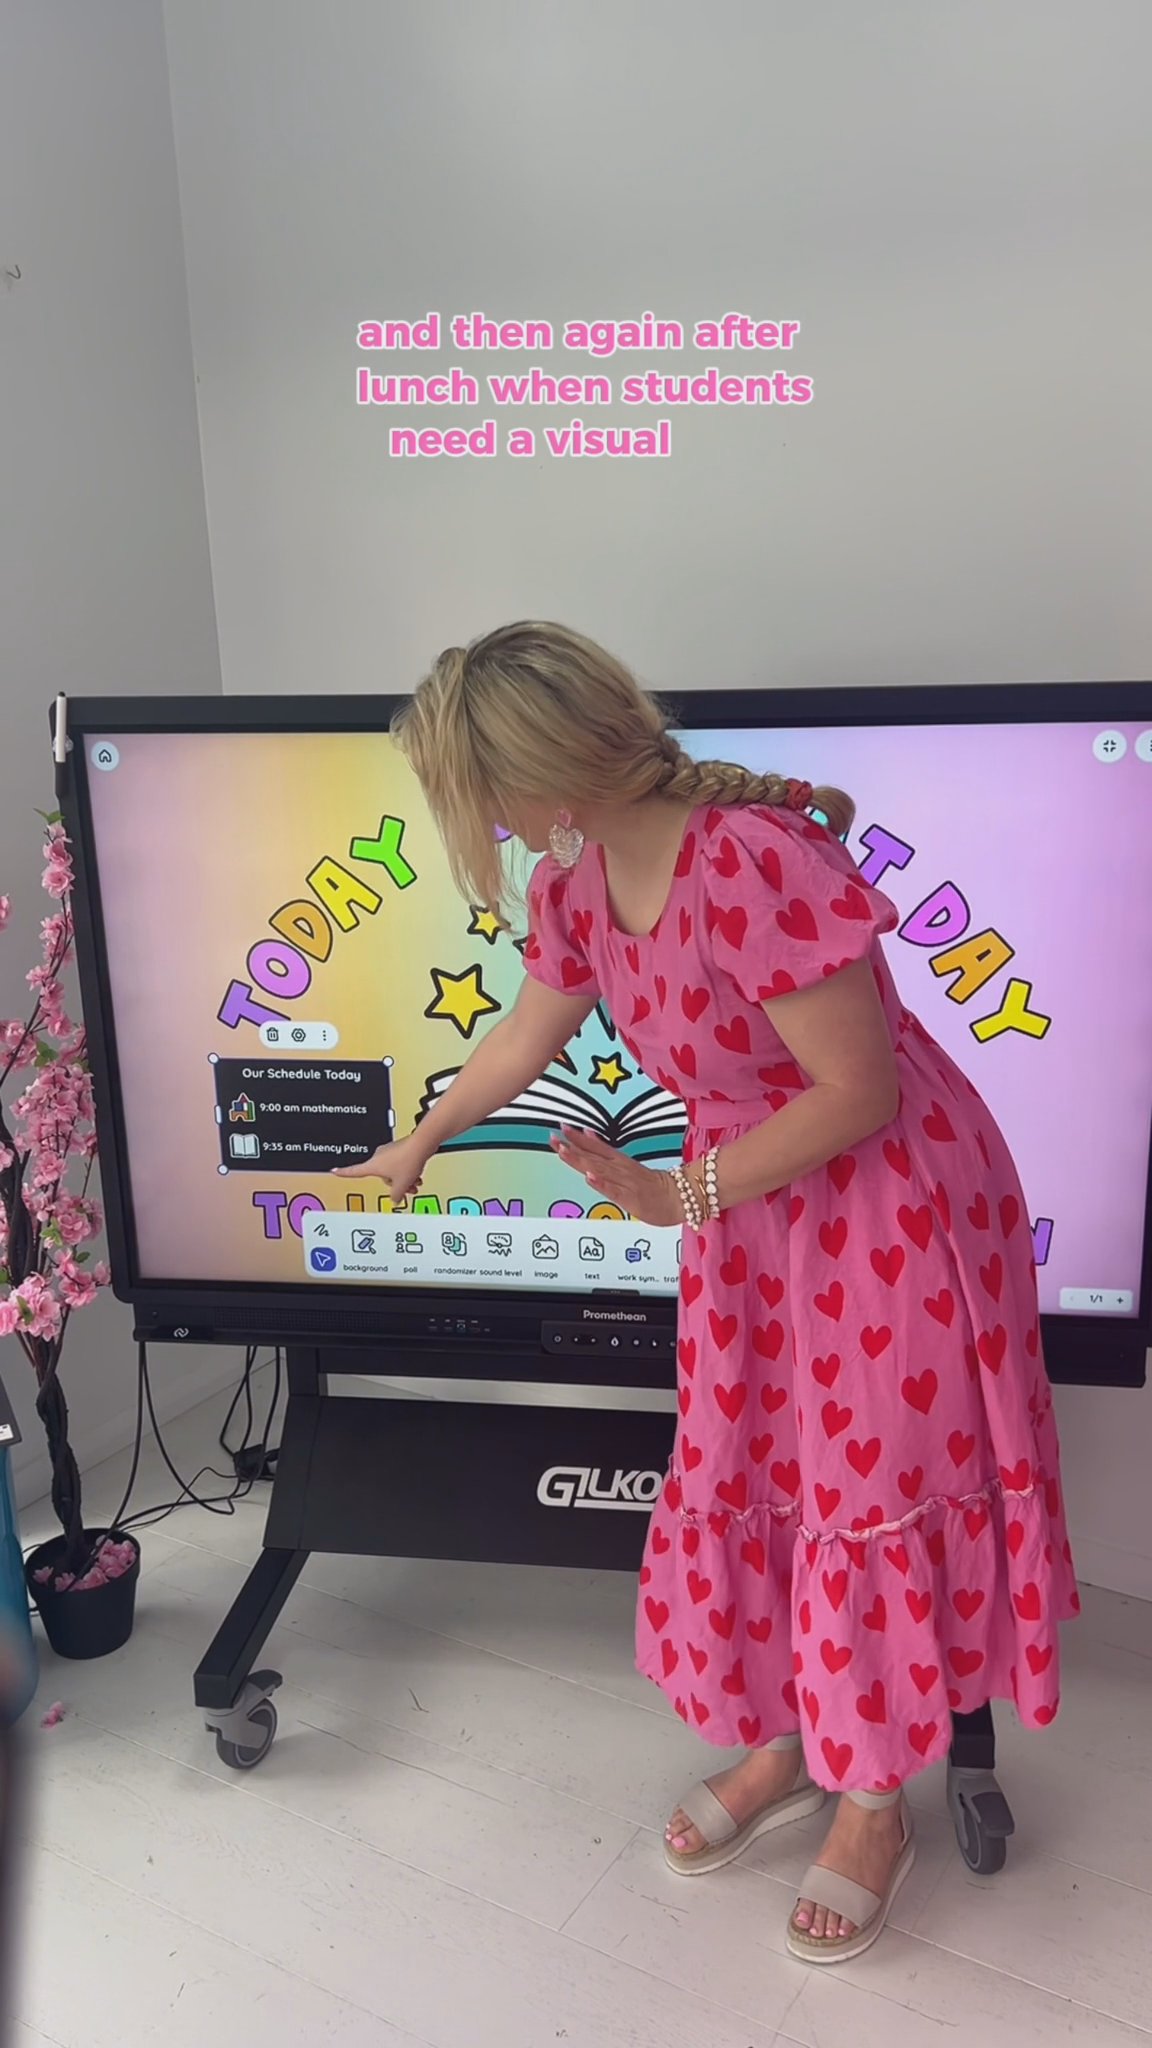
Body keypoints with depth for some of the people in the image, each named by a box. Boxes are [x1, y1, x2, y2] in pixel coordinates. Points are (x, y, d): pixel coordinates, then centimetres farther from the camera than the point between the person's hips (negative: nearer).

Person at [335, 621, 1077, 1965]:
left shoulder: (754, 864, -32)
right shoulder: (575, 884, -6)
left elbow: (861, 1092, -26)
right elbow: (522, 1043, 13)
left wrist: (676, 1197, -21)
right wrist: (415, 1147, 26)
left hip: (891, 1208, -7)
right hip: (752, 1214, 7)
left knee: (873, 1499, 6)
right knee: (737, 1481, 14)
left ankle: (876, 1809, 29)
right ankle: (777, 1749, 38)